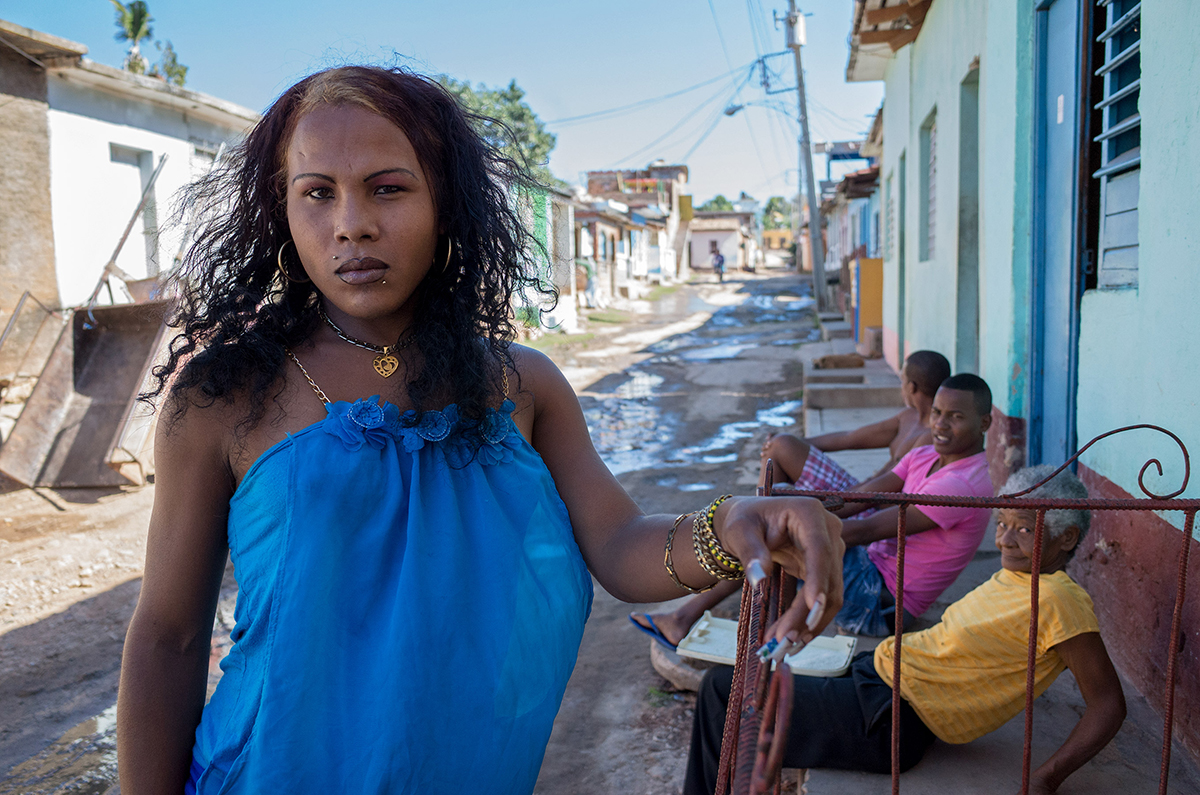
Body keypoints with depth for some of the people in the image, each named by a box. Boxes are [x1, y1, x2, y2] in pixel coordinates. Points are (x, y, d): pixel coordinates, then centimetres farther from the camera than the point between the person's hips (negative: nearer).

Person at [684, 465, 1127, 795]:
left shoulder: (1058, 600, -17)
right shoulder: (1013, 577, 8)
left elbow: (1109, 706, -17)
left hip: (889, 720, -10)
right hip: (878, 667, 10)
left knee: (725, 690, -6)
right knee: (726, 678, 18)